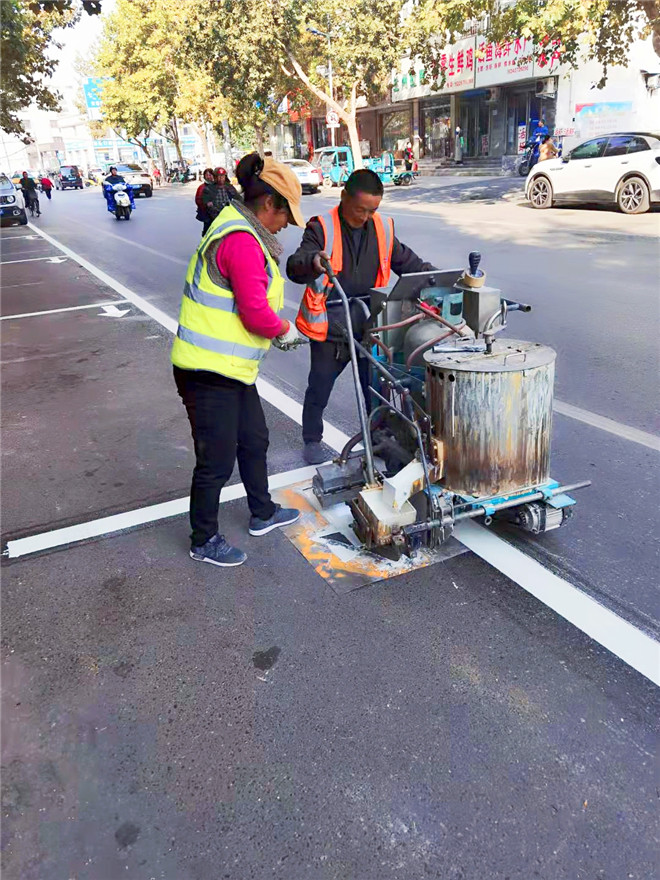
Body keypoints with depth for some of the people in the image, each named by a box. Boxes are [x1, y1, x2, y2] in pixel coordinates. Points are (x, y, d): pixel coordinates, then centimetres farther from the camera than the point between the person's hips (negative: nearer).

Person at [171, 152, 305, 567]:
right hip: (210, 372, -11)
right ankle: (204, 541, 24)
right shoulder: (242, 242, -21)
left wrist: (277, 328, 10)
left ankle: (263, 513, 44)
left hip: (232, 367, 11)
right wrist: (285, 330, -5)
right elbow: (256, 313, -24)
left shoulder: (238, 230, 13)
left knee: (254, 440, 23)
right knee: (217, 460, 4)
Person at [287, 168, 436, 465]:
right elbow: (294, 267, -24)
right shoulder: (322, 228, -10)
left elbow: (407, 261, 16)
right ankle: (312, 439, 30)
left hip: (369, 323, 4)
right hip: (331, 325, -3)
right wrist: (313, 262, -47)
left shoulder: (383, 229, 5)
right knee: (320, 386, 10)